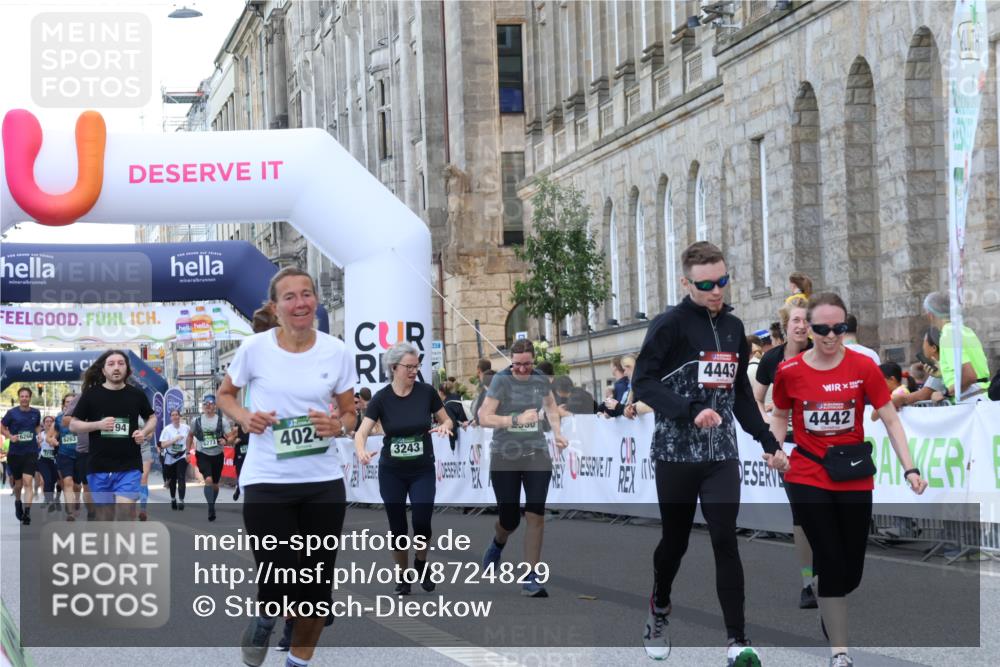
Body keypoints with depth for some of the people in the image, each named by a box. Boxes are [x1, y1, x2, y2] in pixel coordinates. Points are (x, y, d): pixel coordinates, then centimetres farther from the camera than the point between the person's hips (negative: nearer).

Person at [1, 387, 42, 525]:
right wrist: (10, 436, -13)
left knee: (28, 482, -16)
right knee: (18, 483, 13)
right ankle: (18, 502, 45)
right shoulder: (12, 413, -4)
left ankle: (27, 512, -22)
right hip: (15, 453, 0)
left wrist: (38, 435, 3)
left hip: (31, 452, 0)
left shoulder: (35, 413, 3)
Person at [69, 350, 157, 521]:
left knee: (125, 513, -14)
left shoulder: (136, 395, 3)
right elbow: (73, 425, 3)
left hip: (129, 467, -1)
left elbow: (152, 418, 19)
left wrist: (144, 432, -3)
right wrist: (98, 425, -14)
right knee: (105, 516, 9)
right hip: (99, 467, 1)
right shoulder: (91, 394, 0)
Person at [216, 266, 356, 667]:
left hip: (323, 481, 2)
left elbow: (349, 413, 10)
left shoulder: (337, 352, -1)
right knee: (281, 586, -9)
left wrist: (337, 426, -14)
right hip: (266, 481, -2)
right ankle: (264, 619, 29)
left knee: (317, 587, 7)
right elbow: (225, 394, 11)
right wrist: (244, 417, -10)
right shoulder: (254, 348, -5)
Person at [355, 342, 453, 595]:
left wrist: (445, 426, -18)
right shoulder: (381, 398, -9)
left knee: (422, 523, -12)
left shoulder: (426, 392, -6)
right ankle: (403, 576, 22)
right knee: (398, 527, 4)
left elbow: (447, 420, 6)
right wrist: (362, 451, -35)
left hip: (423, 471, 0)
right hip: (391, 472, 0)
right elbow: (361, 432, -14)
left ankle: (421, 564, 17)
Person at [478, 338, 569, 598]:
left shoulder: (541, 380, 4)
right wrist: (518, 419, -25)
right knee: (509, 519, 1)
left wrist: (557, 432, 13)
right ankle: (498, 543, 39)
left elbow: (550, 405, 26)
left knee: (536, 515, -8)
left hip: (536, 454, 3)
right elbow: (484, 417, -16)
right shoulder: (501, 381, -9)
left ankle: (530, 579, -3)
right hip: (504, 457, -3)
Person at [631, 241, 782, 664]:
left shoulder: (733, 327, 10)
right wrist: (691, 412, -24)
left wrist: (767, 440, 17)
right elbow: (644, 382, -13)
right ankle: (659, 613, 36)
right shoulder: (670, 324, -8)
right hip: (676, 453, -3)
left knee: (725, 541, -7)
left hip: (722, 455, 3)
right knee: (675, 539, 10)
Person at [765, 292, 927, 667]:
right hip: (808, 478, -1)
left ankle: (828, 610, 42)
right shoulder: (790, 371, -6)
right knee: (831, 561, -5)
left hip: (855, 479, 1)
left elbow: (890, 420, -5)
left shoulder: (863, 367, -8)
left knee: (851, 569, 8)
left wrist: (910, 469, -14)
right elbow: (781, 415, 12)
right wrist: (773, 448, -7)